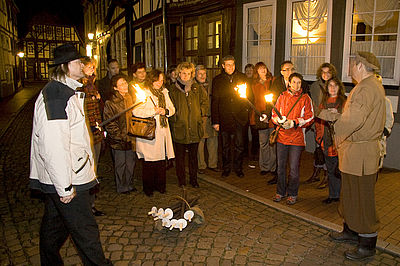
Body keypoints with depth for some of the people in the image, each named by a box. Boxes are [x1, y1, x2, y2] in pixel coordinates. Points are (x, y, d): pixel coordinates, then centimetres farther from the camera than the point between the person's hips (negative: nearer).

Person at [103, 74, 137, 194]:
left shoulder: (132, 98, 5)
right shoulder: (110, 103, -13)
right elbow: (109, 124, -13)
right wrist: (123, 137, -15)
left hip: (131, 137, 5)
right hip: (118, 139, -5)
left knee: (131, 161, 16)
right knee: (120, 164, 8)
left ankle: (130, 184, 33)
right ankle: (122, 187, 25)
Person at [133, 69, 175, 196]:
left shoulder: (164, 92, 16)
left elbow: (172, 109, 17)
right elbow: (135, 111, -17)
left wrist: (165, 111, -5)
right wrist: (153, 111, -21)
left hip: (162, 131, 5)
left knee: (161, 160, 9)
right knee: (149, 162, 2)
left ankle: (160, 185, 23)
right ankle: (148, 187, 17)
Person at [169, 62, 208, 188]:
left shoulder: (197, 88, 8)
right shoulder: (173, 90, 2)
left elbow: (205, 102, 15)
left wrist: (201, 113, 4)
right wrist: (175, 117, -7)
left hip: (195, 128, 2)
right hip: (179, 129, -2)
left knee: (194, 156, 12)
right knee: (180, 156, 7)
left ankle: (193, 179, 25)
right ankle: (181, 180, 21)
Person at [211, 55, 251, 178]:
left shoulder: (242, 77, 6)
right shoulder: (217, 80, 3)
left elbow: (250, 95, 11)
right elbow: (214, 101, 2)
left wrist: (246, 108, -9)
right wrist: (215, 121, -3)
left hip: (239, 117, 0)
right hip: (224, 118, 0)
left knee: (239, 145, 3)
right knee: (225, 145, 10)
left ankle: (238, 167, 21)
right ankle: (226, 168, 25)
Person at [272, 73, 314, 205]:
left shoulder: (305, 98, 1)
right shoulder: (282, 96, 9)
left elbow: (309, 118, -4)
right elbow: (274, 114, 10)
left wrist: (293, 123, -16)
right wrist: (280, 121, -11)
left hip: (297, 138, -3)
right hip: (282, 136, 3)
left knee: (294, 168, 0)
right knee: (281, 166, 11)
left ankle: (292, 194, 18)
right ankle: (280, 192, 26)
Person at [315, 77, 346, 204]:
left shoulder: (344, 102, -4)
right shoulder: (323, 102, 13)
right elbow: (318, 121, 16)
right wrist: (319, 136, 10)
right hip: (327, 143, 6)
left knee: (340, 170, -3)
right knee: (331, 171, 15)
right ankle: (333, 195, 27)